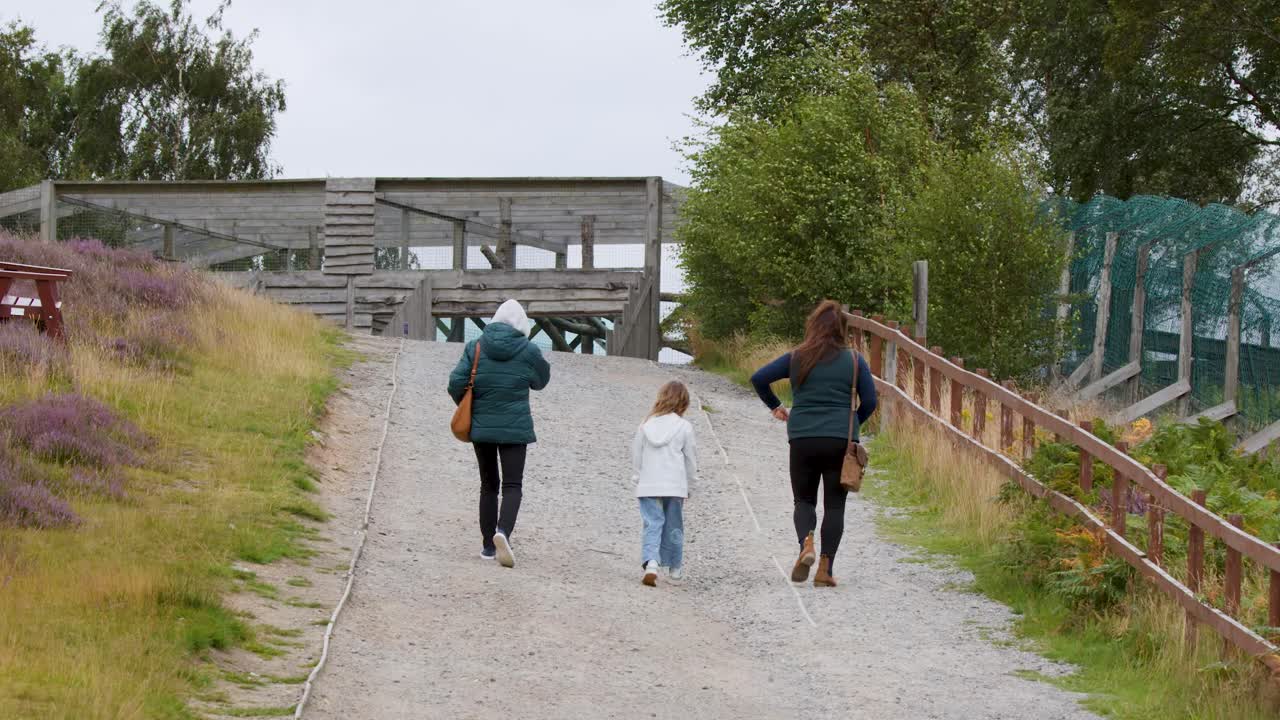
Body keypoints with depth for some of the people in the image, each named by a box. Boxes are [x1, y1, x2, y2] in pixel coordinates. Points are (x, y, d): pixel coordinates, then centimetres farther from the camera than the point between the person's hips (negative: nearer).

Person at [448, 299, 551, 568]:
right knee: (512, 485, -2)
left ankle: (488, 545, 14)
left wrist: (467, 407, 10)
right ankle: (503, 531, -28)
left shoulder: (475, 348, 0)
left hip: (481, 427, 3)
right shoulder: (528, 351, -5)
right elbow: (541, 381, 11)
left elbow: (456, 383, -6)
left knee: (488, 485, 13)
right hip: (515, 428, -3)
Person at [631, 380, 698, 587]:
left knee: (652, 525, -2)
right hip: (675, 485, -1)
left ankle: (650, 563, -24)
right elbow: (691, 458, 2)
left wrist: (638, 478, 18)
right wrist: (688, 482, 15)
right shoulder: (684, 427, -5)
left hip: (648, 486, 1)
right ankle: (675, 566, 27)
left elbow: (636, 455, 6)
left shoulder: (646, 425, 1)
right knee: (673, 527, 14)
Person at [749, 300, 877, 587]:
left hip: (803, 439, 1)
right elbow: (869, 402, 2)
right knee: (834, 505, 6)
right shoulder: (854, 361, 2)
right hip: (841, 441, -1)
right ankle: (825, 569, -1)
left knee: (804, 500, 14)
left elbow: (758, 378, 0)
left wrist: (775, 407, 13)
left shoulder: (797, 358, 3)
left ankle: (806, 545, -15)